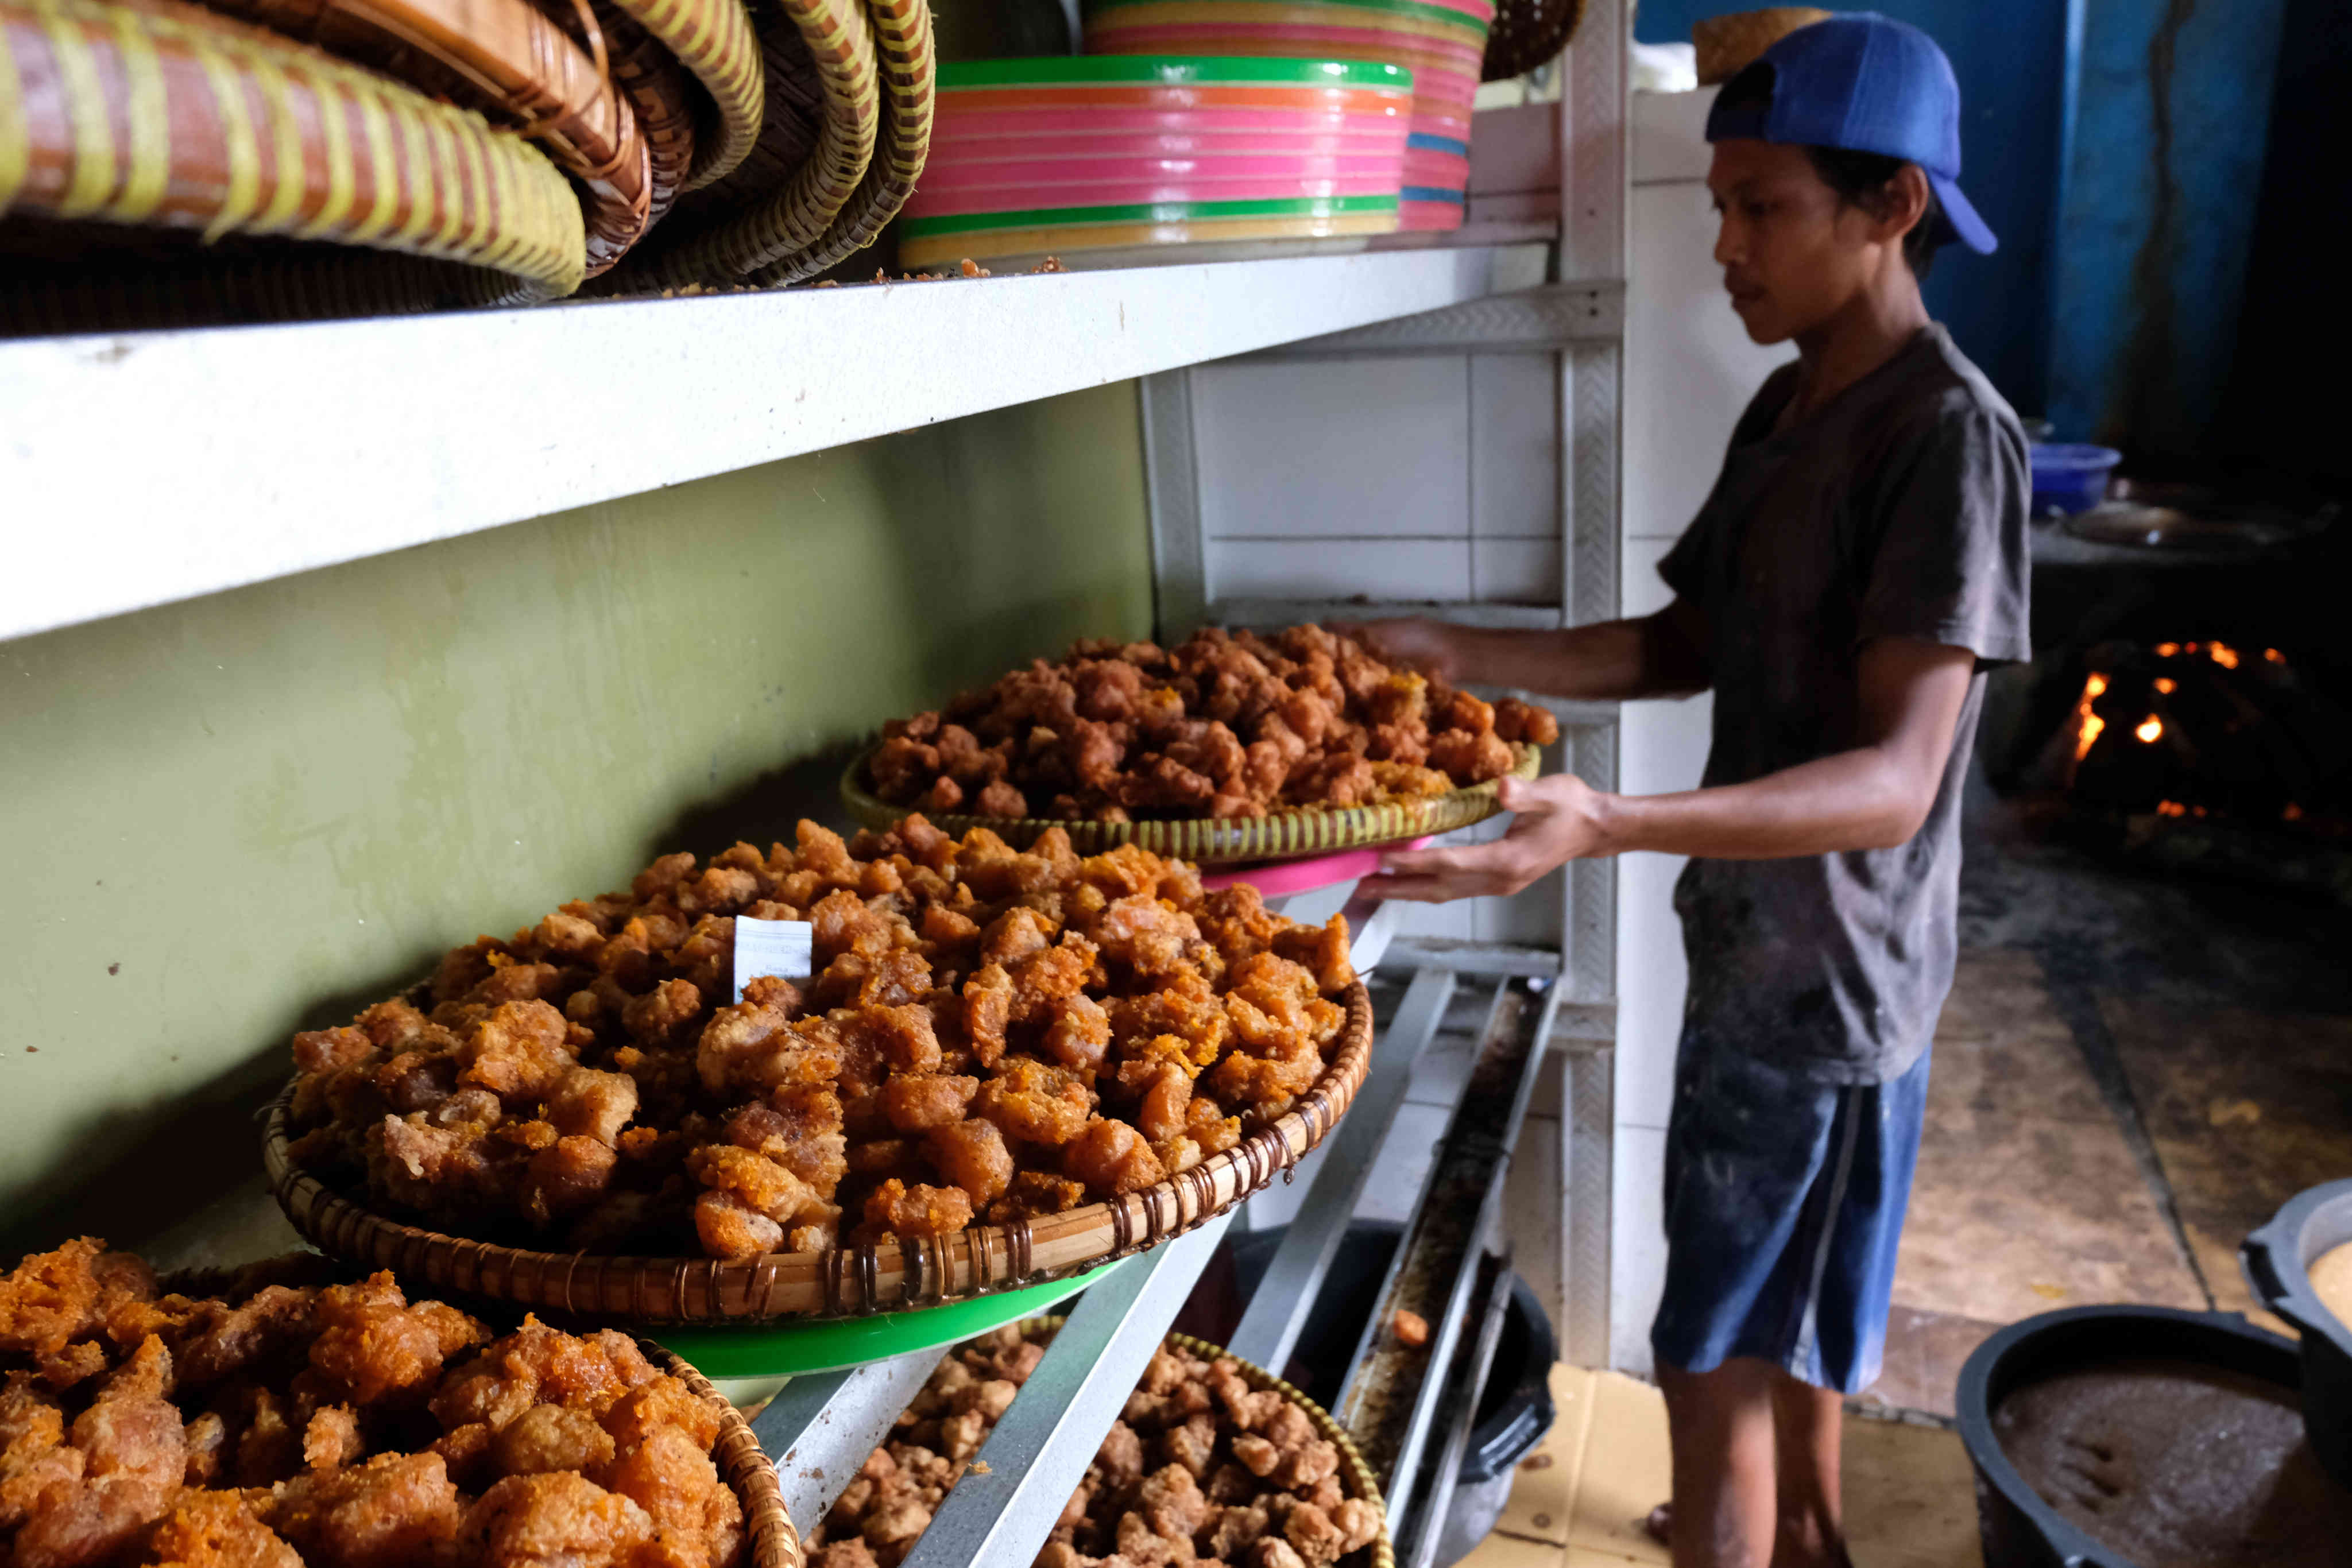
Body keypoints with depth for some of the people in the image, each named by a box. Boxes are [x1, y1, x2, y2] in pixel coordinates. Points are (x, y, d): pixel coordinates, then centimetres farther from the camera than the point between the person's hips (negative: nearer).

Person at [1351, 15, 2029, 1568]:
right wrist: (1456, 654, 1)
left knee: (1720, 1364, 3)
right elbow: (1688, 646, 11)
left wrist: (1609, 825, -43)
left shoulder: (1950, 432, -21)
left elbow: (1897, 779, -28)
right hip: (1758, 944, 8)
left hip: (1828, 975, -8)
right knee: (1785, 1330, 25)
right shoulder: (1787, 407, 7)